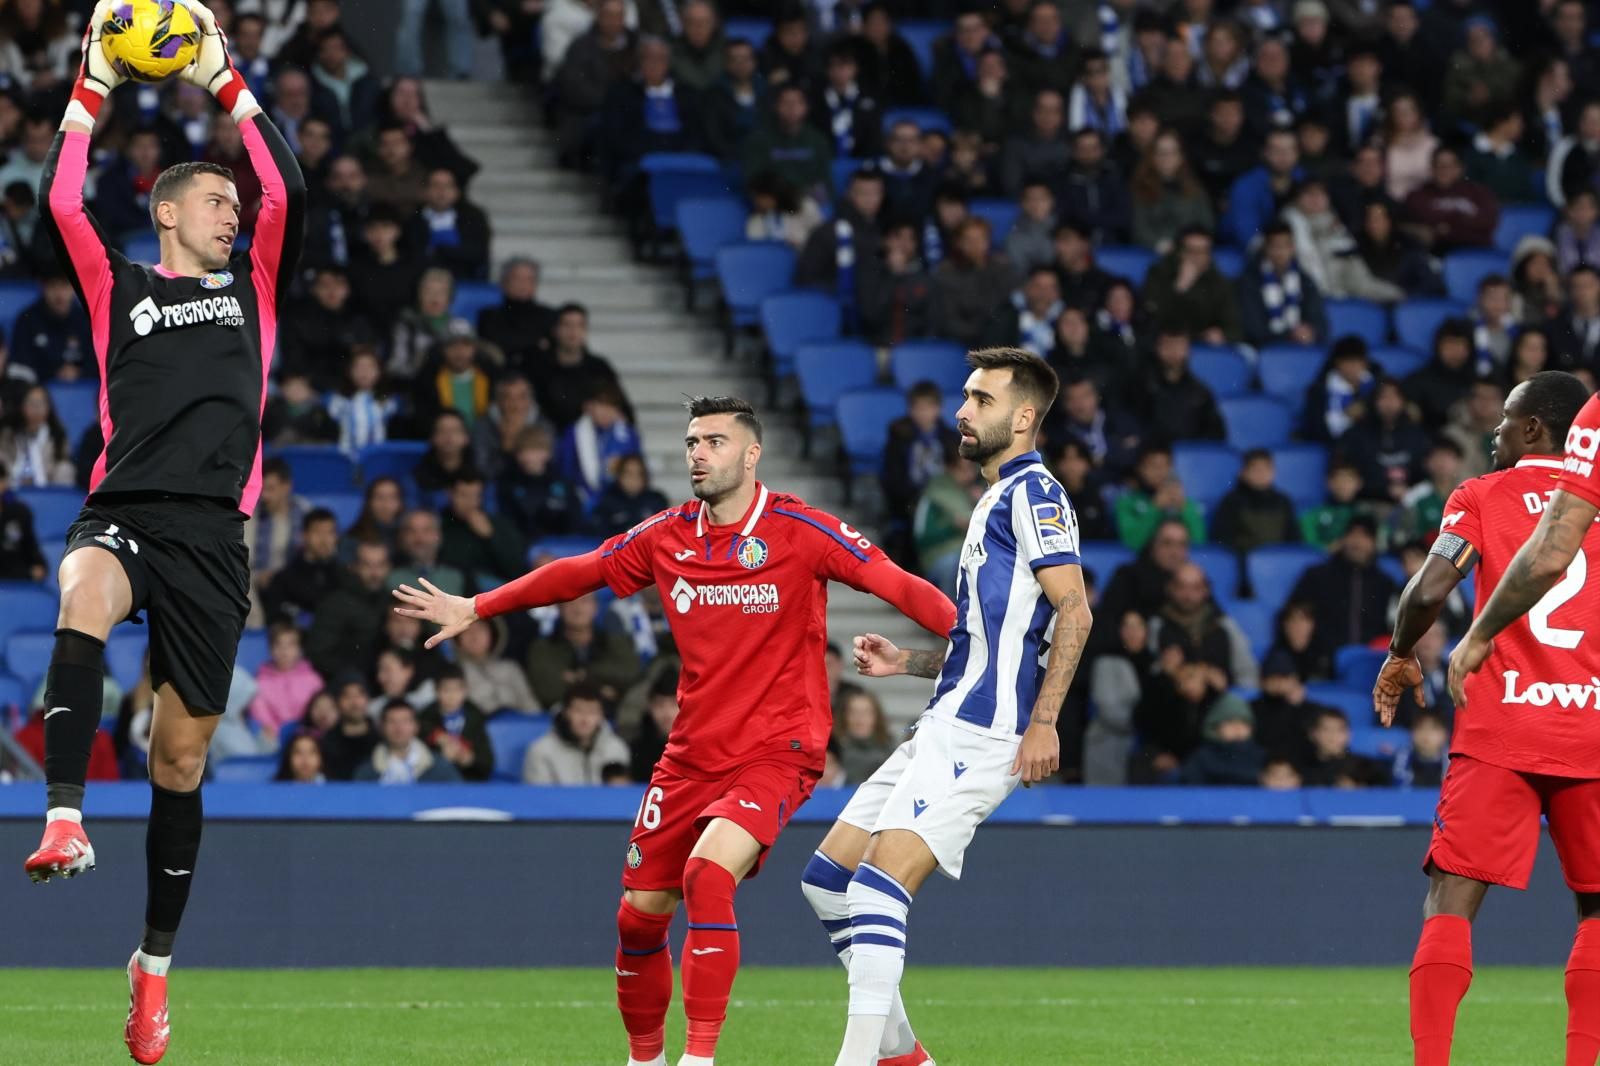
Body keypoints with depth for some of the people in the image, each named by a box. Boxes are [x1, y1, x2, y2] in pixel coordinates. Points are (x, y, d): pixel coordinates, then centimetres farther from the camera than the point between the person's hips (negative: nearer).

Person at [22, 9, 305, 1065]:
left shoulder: (253, 289, 18)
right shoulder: (120, 290, 14)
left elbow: (290, 191, 7)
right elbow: (61, 202, 2)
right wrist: (92, 86, 3)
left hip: (211, 537, 2)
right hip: (123, 512, -2)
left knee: (182, 753, 5)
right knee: (84, 601, -39)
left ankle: (156, 963, 17)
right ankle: (65, 820, -47)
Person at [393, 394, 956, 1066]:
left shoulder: (799, 531, -9)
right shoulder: (668, 537, 5)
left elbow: (894, 583, -15)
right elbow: (574, 575, 18)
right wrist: (474, 608, 21)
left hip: (777, 752, -6)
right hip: (691, 753, 6)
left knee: (708, 874, -28)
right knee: (639, 914, 5)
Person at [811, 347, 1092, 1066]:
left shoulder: (1033, 492, -7)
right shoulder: (997, 500, 24)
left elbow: (1074, 610, -17)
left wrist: (1043, 720, -23)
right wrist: (905, 662, 18)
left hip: (980, 735, -11)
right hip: (945, 729, 11)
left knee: (880, 885, -20)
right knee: (826, 879, 10)